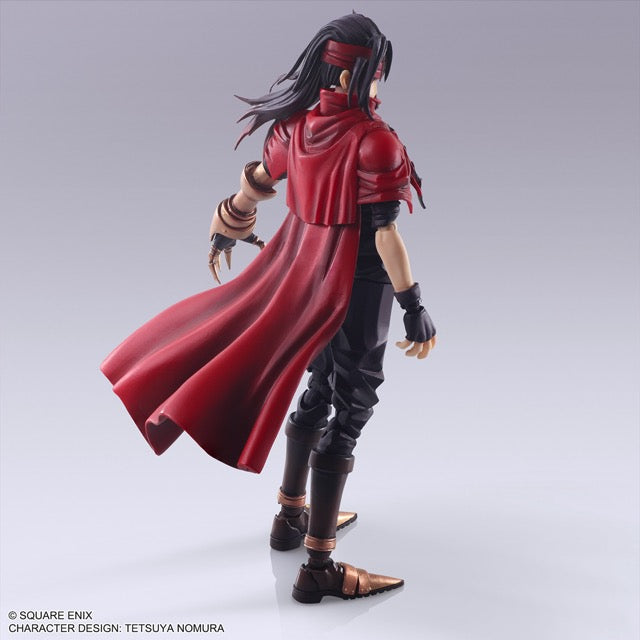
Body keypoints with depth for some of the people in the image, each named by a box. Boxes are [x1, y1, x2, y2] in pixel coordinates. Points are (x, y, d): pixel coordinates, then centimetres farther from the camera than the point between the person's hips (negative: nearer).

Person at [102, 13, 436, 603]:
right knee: (350, 406, 2)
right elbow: (385, 232, -21)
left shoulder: (296, 122, 1)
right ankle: (320, 568, 9)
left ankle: (292, 514, 40)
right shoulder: (374, 141, -19)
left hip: (301, 266, 7)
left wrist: (227, 233, 31)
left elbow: (256, 184, 14)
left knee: (319, 387, 24)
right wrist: (415, 308, -15)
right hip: (355, 283, -7)